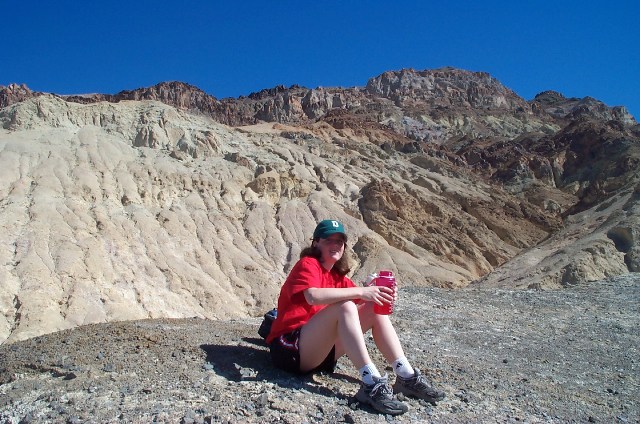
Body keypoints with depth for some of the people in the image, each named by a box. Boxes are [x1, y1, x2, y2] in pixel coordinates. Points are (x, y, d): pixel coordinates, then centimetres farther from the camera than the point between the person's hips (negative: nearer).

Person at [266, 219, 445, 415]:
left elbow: (365, 300, 5)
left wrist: (381, 294, -17)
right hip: (290, 348, -8)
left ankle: (407, 377, -11)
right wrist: (361, 291, -31)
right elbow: (313, 296, -30)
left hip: (320, 352, 8)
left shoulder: (337, 275, 15)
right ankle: (371, 384, -37)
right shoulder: (308, 264, -8)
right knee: (345, 307, -30)